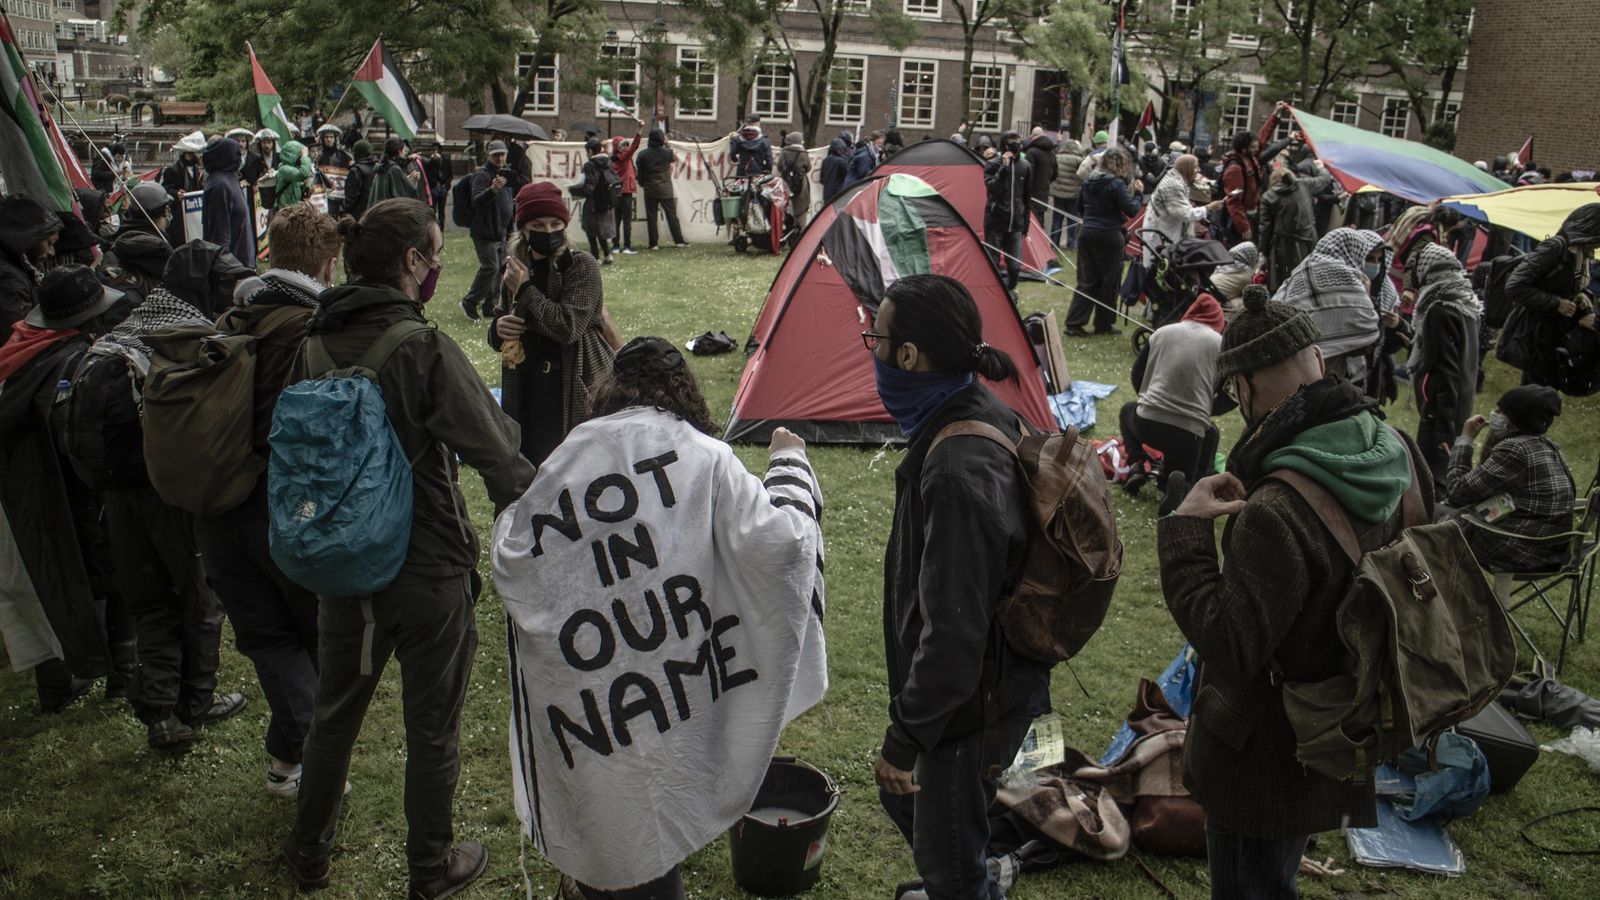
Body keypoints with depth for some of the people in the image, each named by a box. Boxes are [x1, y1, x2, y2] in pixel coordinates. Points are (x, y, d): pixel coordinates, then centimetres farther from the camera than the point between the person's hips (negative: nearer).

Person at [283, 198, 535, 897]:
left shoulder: (314, 345, -1)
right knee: (432, 727, 14)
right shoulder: (425, 349, -21)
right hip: (428, 571, -6)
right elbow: (495, 452, -22)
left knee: (334, 713, 25)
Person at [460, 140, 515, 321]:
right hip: (485, 232, -9)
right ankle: (469, 302, -3)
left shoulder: (505, 173, 16)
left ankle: (490, 306, 17)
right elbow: (477, 201, -27)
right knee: (490, 267, -14)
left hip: (500, 231, 9)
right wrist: (492, 189, -43)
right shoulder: (482, 175, -12)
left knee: (500, 268, 9)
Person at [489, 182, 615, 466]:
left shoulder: (581, 266, -7)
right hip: (524, 389, 6)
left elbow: (568, 327, -19)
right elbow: (499, 340, 20)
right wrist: (497, 328, -4)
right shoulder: (516, 267, 11)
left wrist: (524, 289, -13)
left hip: (571, 391, -5)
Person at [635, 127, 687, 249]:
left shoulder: (643, 154, -6)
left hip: (650, 190, 0)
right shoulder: (667, 152, -5)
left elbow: (639, 170, -1)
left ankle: (653, 243, 2)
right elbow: (675, 158, 17)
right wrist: (667, 145, 26)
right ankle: (679, 240, 6)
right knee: (671, 215, 6)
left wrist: (642, 184, 15)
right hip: (666, 190, 0)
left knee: (651, 216, 3)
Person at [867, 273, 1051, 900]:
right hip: (989, 677, 10)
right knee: (903, 798, 30)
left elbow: (953, 632, -31)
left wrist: (904, 738, -19)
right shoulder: (985, 410, -3)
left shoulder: (957, 473, -35)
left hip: (968, 704, -10)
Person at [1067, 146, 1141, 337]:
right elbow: (1131, 209, -14)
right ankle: (1103, 324, 14)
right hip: (1109, 237, -6)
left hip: (1087, 233, 6)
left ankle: (1074, 323, 2)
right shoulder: (1117, 184, -15)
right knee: (1109, 282, 7)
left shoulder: (1089, 181, 6)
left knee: (1086, 280, 8)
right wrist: (1138, 193, 0)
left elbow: (1080, 201, 21)